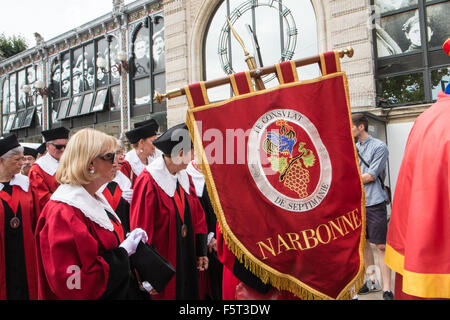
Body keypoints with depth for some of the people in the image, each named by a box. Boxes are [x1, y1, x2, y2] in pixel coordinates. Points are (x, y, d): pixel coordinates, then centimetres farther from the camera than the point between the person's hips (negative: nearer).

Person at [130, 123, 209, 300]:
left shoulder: (184, 177, 4)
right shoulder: (148, 182, -20)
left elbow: (197, 215, 10)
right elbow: (141, 229, -19)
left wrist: (201, 251, 8)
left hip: (186, 259, 7)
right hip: (162, 263, -7)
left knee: (188, 292, 16)